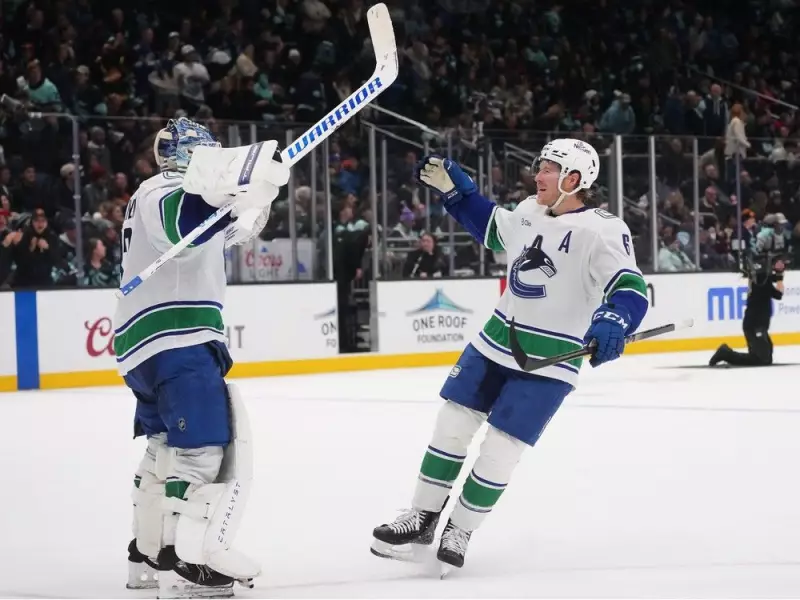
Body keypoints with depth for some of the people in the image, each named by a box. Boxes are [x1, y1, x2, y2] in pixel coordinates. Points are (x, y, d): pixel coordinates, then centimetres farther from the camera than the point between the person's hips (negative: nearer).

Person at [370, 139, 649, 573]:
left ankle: (459, 531, 13)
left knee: (500, 447, -5)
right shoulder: (529, 211, 3)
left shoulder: (601, 231, -19)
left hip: (549, 362, -7)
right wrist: (453, 189, 18)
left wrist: (613, 321, -50)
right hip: (497, 341, 7)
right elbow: (492, 229, 25)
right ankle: (422, 518, 20)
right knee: (452, 424, 7)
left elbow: (631, 289, -30)